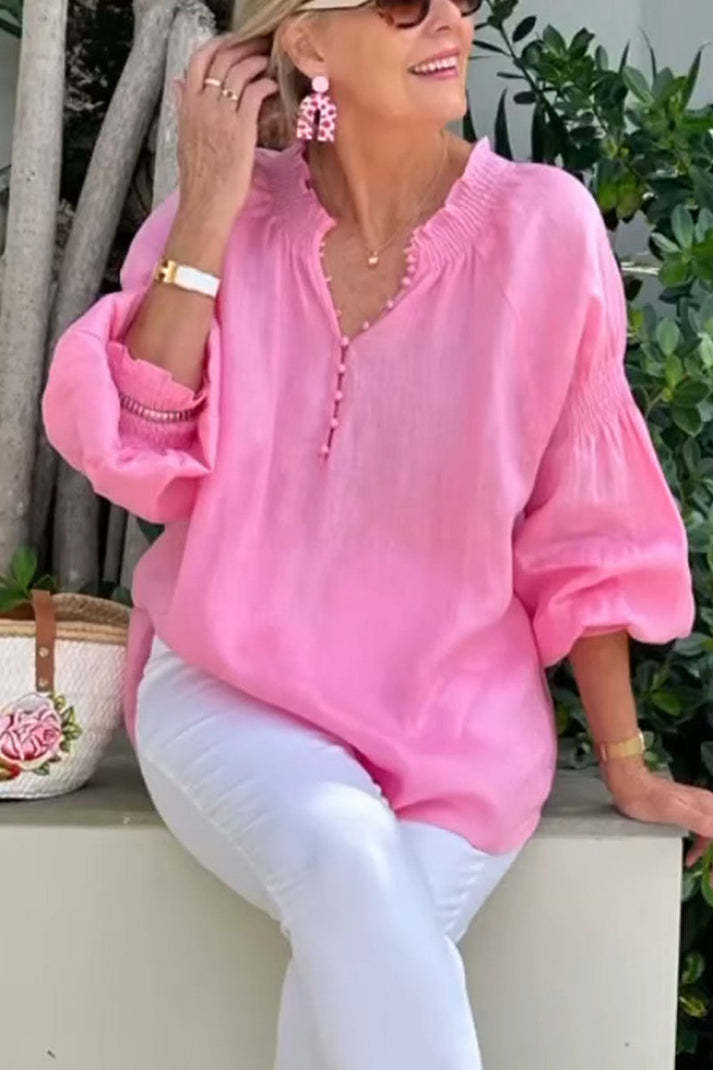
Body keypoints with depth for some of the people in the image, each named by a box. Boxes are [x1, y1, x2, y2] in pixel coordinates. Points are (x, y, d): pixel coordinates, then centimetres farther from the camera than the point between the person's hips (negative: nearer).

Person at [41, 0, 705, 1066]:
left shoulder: (540, 225, -9)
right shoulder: (226, 209, -2)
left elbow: (580, 523, -2)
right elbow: (133, 460, -10)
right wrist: (210, 208, -14)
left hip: (460, 716, 0)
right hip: (231, 692, 1)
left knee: (354, 952, -26)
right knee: (343, 859, -31)